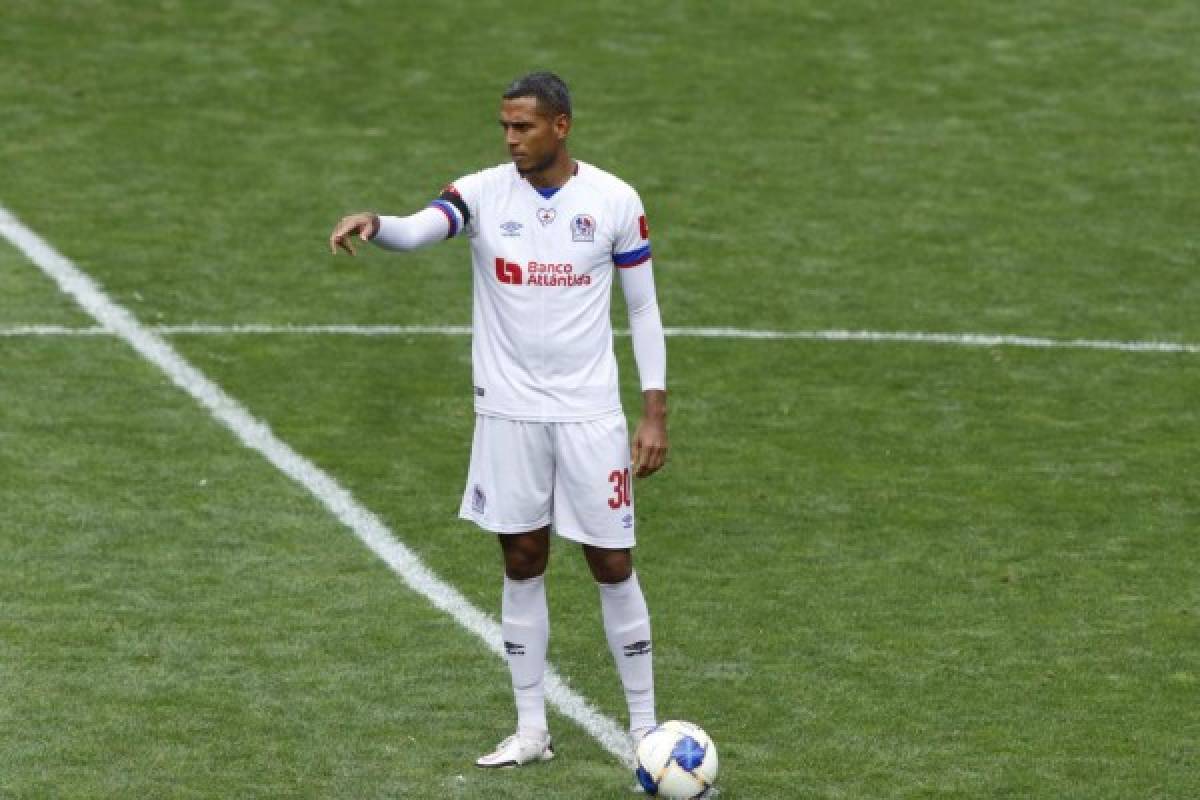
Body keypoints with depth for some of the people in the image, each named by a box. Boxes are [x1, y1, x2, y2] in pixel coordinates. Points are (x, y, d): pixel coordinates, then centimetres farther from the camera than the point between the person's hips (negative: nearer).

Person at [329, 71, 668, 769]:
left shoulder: (614, 201, -4)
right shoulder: (485, 193, -4)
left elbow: (644, 309, 3)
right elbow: (416, 230, -23)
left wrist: (655, 414, -2)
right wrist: (373, 223, -47)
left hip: (590, 413, -1)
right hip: (508, 413, 1)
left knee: (612, 565, 2)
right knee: (523, 562, 7)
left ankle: (645, 728, 13)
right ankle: (532, 730, 16)